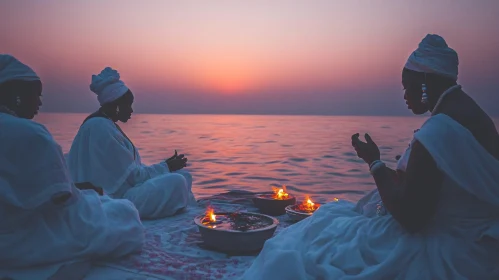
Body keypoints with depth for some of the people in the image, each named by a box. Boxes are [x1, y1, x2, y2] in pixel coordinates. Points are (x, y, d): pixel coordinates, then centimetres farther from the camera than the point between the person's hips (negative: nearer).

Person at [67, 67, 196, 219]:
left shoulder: (106, 125, 11)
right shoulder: (101, 128, -21)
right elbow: (132, 175, -19)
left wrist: (165, 166, 7)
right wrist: (165, 167, -6)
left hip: (119, 190, 11)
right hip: (117, 199, -11)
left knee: (182, 175, 9)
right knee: (177, 182, -20)